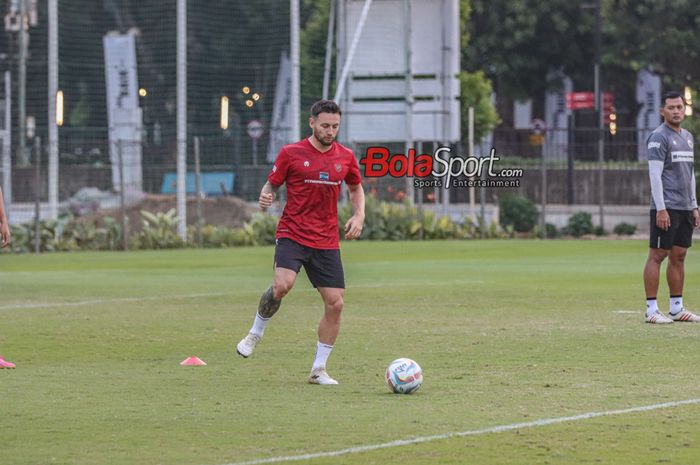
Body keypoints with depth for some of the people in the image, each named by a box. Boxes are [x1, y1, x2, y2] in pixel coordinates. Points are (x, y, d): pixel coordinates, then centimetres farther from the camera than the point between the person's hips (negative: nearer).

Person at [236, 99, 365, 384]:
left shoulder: (345, 157, 7)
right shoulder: (291, 153, -2)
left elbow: (355, 188, 23)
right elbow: (272, 184, 6)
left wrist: (359, 215, 5)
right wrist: (265, 197, -17)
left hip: (327, 241, 4)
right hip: (293, 234, -4)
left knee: (335, 304, -3)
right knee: (283, 284, -29)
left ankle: (319, 369, 11)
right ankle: (256, 333, -2)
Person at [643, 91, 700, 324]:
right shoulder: (659, 137, -8)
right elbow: (655, 174, -14)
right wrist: (661, 209, -19)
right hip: (666, 208, -8)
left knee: (679, 256, 9)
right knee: (657, 255, -6)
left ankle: (677, 308, 14)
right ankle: (651, 309, -6)